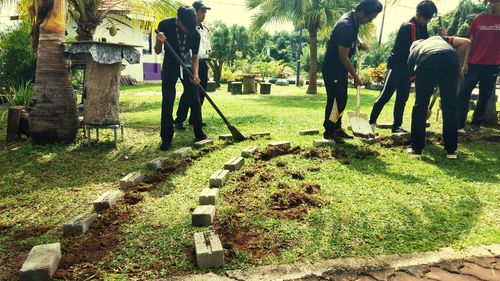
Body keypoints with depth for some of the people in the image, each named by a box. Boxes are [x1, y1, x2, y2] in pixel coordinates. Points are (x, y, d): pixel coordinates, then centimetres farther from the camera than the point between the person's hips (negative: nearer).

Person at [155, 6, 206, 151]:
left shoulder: (195, 33, -15)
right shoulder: (165, 25, -18)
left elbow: (194, 56, -2)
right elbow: (157, 51, -10)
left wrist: (195, 74, -18)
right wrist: (160, 41, -32)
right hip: (170, 67, -1)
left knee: (195, 102, 0)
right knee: (167, 104, -5)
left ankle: (199, 134, 15)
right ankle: (166, 139, 1)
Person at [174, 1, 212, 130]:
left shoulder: (205, 30, 16)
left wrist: (206, 63, 16)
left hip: (203, 63, 7)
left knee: (201, 92, 7)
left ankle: (194, 118, 18)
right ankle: (179, 120, -4)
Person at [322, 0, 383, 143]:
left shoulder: (352, 19, 4)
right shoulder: (347, 25, -25)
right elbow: (343, 56, -23)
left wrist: (359, 43, 8)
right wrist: (355, 76, -15)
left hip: (340, 68, 10)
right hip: (333, 68, -10)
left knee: (342, 99, 13)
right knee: (335, 100, -5)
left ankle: (337, 129, 22)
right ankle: (329, 132, 5)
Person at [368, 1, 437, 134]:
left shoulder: (422, 28, 11)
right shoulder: (408, 26, -15)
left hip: (408, 67, 9)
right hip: (397, 66, -8)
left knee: (402, 98, 7)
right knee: (385, 95, -8)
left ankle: (397, 126, 11)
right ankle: (372, 122, -2)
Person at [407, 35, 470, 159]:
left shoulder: (413, 48, 39)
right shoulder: (439, 38, 42)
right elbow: (466, 42, 23)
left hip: (427, 61, -1)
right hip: (450, 58, 1)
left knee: (420, 105, 13)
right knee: (449, 105, 13)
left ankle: (416, 149, 18)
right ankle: (451, 150, 20)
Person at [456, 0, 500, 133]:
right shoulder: (478, 20, 4)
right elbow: (471, 42, 6)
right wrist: (465, 62, 0)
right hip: (474, 63, 0)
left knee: (485, 96, 7)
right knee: (464, 93, -8)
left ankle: (476, 123, 20)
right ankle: (459, 124, -5)